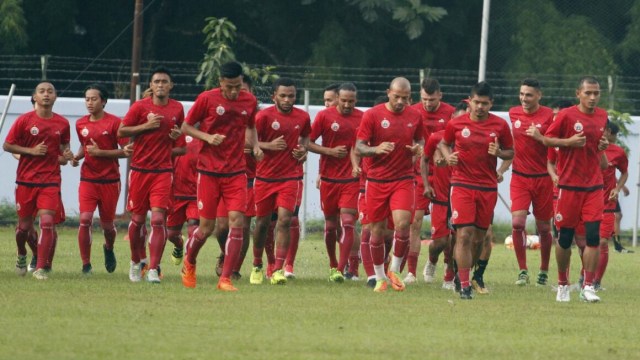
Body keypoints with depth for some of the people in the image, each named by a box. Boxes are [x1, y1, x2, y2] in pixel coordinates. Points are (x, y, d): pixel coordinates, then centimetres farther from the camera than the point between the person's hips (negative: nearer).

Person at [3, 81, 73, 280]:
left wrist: (67, 153, -4)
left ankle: (41, 268, -10)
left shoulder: (62, 123, 4)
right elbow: (7, 145, -2)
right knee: (24, 224, 8)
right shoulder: (24, 120, -4)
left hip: (50, 181, 1)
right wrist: (31, 150, -13)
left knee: (47, 222, -15)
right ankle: (21, 255, 39)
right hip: (26, 180, -1)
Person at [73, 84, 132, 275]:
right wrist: (77, 156, 2)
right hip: (87, 179, 2)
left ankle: (109, 248, 44)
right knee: (85, 219, -16)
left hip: (110, 180, -2)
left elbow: (124, 151, -8)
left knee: (107, 224, 9)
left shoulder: (114, 123, -8)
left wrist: (100, 152, -18)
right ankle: (86, 264, -8)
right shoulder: (81, 124, 6)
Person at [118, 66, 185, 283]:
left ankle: (153, 269, -14)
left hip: (163, 171, 0)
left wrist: (178, 137, -1)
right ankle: (135, 263, 28)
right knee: (138, 219, 7)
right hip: (140, 169, 0)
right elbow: (121, 131, -2)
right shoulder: (140, 107, -2)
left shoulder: (177, 109, 6)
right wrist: (147, 126, -13)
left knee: (158, 219, -13)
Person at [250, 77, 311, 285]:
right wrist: (269, 146, -20)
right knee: (262, 222, 9)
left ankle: (278, 270, -15)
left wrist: (303, 149, 2)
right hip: (265, 177, -1)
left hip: (291, 176, 1)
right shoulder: (264, 116, -7)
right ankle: (257, 266, 29)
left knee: (284, 219, -14)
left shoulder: (302, 117, 3)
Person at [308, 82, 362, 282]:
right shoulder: (325, 116, -2)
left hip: (351, 179, 0)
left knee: (347, 222, -13)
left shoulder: (362, 118, 1)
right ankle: (332, 265, 30)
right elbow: (308, 143, -2)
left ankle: (340, 269, -14)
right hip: (329, 179, 0)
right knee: (331, 224, 10)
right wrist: (330, 151, -13)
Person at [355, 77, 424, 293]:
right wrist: (377, 149, -26)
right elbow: (359, 147, -5)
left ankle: (395, 270, 3)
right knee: (377, 230, 4)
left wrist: (418, 148, -6)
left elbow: (420, 139, 19)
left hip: (403, 180, 1)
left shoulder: (415, 116, 3)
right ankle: (380, 277, 19)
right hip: (377, 181, -1)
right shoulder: (372, 115, -6)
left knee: (402, 224, -17)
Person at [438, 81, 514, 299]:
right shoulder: (457, 124, -1)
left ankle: (474, 271, 34)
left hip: (488, 187, 2)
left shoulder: (500, 126, 0)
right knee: (464, 234, -12)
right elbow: (443, 144, 14)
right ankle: (464, 285, -10)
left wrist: (499, 153, -12)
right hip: (462, 185, -2)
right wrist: (448, 156, -7)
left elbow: (510, 152, 10)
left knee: (479, 237, 10)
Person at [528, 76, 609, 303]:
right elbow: (547, 139, -4)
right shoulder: (566, 115, -8)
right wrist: (569, 142, -19)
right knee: (565, 236, 4)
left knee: (593, 235, -8)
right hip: (569, 185, -3)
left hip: (594, 186, 3)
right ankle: (563, 284, 20)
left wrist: (603, 145, 2)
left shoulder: (602, 116, 8)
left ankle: (588, 286, -5)